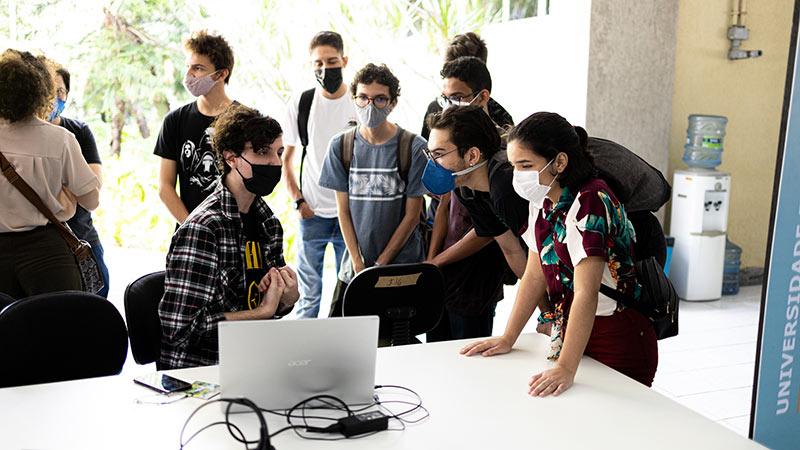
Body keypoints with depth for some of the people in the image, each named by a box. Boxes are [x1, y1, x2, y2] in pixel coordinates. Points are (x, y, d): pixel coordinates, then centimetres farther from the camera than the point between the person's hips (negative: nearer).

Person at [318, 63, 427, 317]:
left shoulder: (414, 148, -8)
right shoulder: (340, 146, 0)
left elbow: (412, 215, -6)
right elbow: (343, 210, 2)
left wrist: (380, 264, -7)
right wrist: (358, 263, -6)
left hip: (401, 265, -2)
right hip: (354, 264, 3)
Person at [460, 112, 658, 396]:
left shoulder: (590, 202, -23)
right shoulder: (543, 200, 2)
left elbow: (586, 293, -30)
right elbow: (535, 275, 6)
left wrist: (566, 369, -35)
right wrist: (507, 339, 3)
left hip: (619, 343, -7)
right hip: (570, 333, 7)